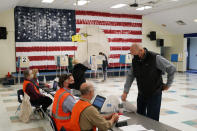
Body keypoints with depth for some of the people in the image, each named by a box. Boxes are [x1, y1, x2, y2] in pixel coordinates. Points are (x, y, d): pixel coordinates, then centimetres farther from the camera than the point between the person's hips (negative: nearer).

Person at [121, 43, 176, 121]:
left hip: (154, 93, -5)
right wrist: (125, 91, -2)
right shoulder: (135, 60, -1)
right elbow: (130, 76, 5)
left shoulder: (155, 58, -18)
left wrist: (168, 84, -5)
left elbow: (172, 68, -12)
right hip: (141, 93, 6)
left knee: (152, 119, -3)